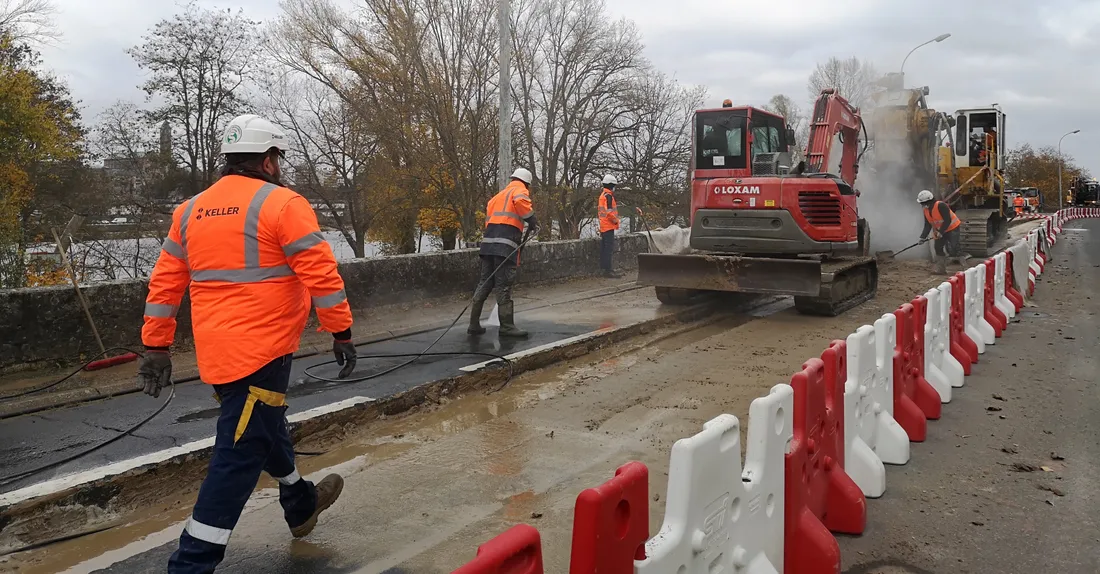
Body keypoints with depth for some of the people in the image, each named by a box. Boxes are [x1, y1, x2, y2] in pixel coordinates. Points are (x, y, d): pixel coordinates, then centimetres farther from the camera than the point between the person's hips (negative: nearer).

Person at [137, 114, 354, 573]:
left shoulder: (191, 210, 11)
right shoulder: (282, 204, -9)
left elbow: (164, 283, 13)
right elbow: (321, 274, -14)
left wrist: (156, 347, 17)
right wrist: (341, 333, -6)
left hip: (215, 353, 8)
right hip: (261, 351, -8)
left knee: (264, 426, 25)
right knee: (241, 454, -3)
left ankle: (300, 505, 45)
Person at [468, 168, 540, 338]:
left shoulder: (498, 196, 29)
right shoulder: (520, 191, 5)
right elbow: (521, 202, -20)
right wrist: (533, 222, -12)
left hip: (488, 242, 8)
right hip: (505, 244, -8)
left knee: (484, 284, 11)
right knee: (504, 286, -6)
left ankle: (474, 324, 15)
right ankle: (507, 326, -2)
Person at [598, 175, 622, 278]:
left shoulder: (602, 195, 16)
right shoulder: (608, 196, -16)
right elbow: (609, 211, -23)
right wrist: (615, 220, -11)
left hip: (603, 226, 10)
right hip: (609, 226, -10)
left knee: (604, 247, 16)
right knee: (609, 248, -11)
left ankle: (604, 267, 24)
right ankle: (608, 270, -14)